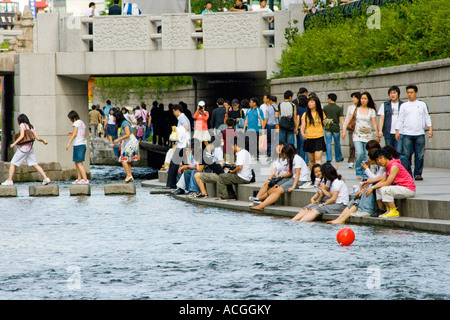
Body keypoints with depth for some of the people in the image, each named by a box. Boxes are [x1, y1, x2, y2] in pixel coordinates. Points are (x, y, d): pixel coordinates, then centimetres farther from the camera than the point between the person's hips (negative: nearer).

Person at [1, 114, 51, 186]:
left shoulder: (22, 125, -4)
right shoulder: (31, 127, 15)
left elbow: (22, 136, -17)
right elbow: (37, 138, 12)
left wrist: (14, 143, -14)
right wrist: (43, 141, 31)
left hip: (23, 147, -7)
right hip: (30, 148, 7)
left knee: (13, 163, 1)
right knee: (35, 164, 8)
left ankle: (9, 180, -2)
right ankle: (46, 178, -2)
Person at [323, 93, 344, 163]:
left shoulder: (325, 108, -2)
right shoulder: (339, 108, -1)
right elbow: (341, 119, -7)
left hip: (328, 128, -1)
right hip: (336, 128, 1)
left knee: (328, 143, 1)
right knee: (337, 143, 13)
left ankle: (329, 158, -9)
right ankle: (338, 158, 24)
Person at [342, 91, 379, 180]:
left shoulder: (371, 111, 7)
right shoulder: (356, 109, 7)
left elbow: (374, 123, 5)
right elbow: (348, 120, 8)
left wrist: (377, 135, -1)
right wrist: (344, 130, -2)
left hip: (368, 135, 1)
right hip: (357, 135, -1)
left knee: (366, 156, -3)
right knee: (359, 153, -18)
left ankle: (365, 174, 5)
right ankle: (359, 172, -5)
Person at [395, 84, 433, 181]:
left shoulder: (422, 104, 12)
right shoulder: (404, 106, 12)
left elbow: (427, 118, 13)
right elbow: (400, 119, 11)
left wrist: (430, 129, 3)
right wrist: (397, 131, 3)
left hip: (419, 134, 0)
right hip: (407, 134, 0)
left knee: (420, 155, -3)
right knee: (406, 155, -5)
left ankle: (418, 174, 5)